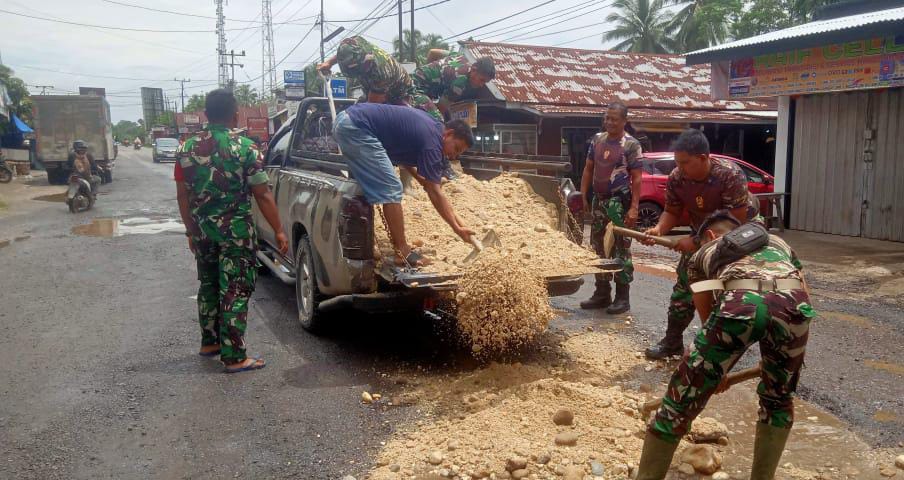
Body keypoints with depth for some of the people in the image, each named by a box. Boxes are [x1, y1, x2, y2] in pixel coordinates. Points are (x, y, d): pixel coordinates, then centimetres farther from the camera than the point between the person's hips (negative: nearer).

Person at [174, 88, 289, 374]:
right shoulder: (245, 148, -12)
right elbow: (263, 195, -12)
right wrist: (278, 231, -5)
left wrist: (191, 230, 17)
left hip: (202, 230, 5)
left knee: (208, 285, 21)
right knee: (236, 290, 0)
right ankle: (234, 357, 3)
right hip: (235, 230, -5)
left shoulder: (188, 149, 2)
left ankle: (209, 342, 33)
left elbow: (182, 195, 7)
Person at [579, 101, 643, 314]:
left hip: (619, 202, -6)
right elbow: (588, 169, 15)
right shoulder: (597, 139, 10)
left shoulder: (631, 145, -7)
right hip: (598, 200, 7)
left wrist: (634, 208, -16)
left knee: (621, 248, -3)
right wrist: (583, 196, 8)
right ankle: (602, 293, 21)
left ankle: (622, 296, 4)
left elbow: (636, 179, -10)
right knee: (598, 247, 11)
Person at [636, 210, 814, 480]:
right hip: (792, 302, 3)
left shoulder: (702, 254, 35)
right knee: (778, 399, 30)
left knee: (681, 401, 12)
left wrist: (716, 369, 51)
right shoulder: (777, 242, 42)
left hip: (739, 302, -3)